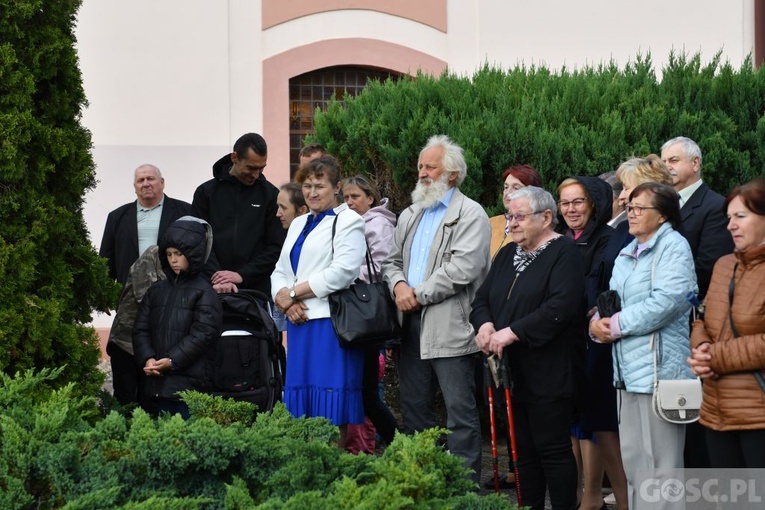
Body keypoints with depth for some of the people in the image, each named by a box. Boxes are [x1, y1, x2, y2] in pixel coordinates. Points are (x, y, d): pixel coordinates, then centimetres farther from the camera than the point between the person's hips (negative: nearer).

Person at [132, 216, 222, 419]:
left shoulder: (204, 292, -2)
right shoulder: (157, 290, 16)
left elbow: (203, 334, -10)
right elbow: (140, 329, 11)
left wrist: (172, 361, -17)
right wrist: (148, 359, -7)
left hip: (191, 383, -5)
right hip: (159, 383, 6)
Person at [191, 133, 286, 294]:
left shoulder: (271, 195, 5)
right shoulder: (206, 192, 7)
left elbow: (276, 247, 0)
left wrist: (242, 275, -11)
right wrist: (216, 277, -15)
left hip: (258, 289, 0)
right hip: (214, 291, 1)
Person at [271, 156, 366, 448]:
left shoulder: (348, 221, -1)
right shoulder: (298, 224, 22)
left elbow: (342, 271, -14)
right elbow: (280, 271, 18)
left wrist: (293, 293, -10)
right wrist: (285, 299, -5)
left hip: (330, 321, -7)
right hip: (299, 321, 7)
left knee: (330, 408, -8)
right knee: (303, 401, 5)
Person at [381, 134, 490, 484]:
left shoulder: (470, 215, -4)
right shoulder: (409, 216, 20)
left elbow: (463, 267, -16)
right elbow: (392, 260, 20)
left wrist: (420, 295, -13)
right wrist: (399, 284, -3)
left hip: (450, 328, -8)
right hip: (412, 326, 8)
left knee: (461, 414, -6)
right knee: (414, 411, 12)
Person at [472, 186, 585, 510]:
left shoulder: (564, 253, -7)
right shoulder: (507, 254, 17)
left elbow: (560, 307, -21)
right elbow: (482, 299, 15)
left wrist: (512, 332, -22)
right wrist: (485, 325, -7)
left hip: (548, 374, -7)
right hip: (513, 372, 7)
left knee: (552, 448, -5)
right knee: (524, 450, 10)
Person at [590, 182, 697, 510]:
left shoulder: (673, 246, -7)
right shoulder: (627, 254, 20)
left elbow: (666, 301, -20)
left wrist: (616, 325, -13)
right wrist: (597, 322, -6)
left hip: (660, 368, -9)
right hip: (629, 370, 9)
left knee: (660, 463, -5)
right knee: (632, 459, 13)